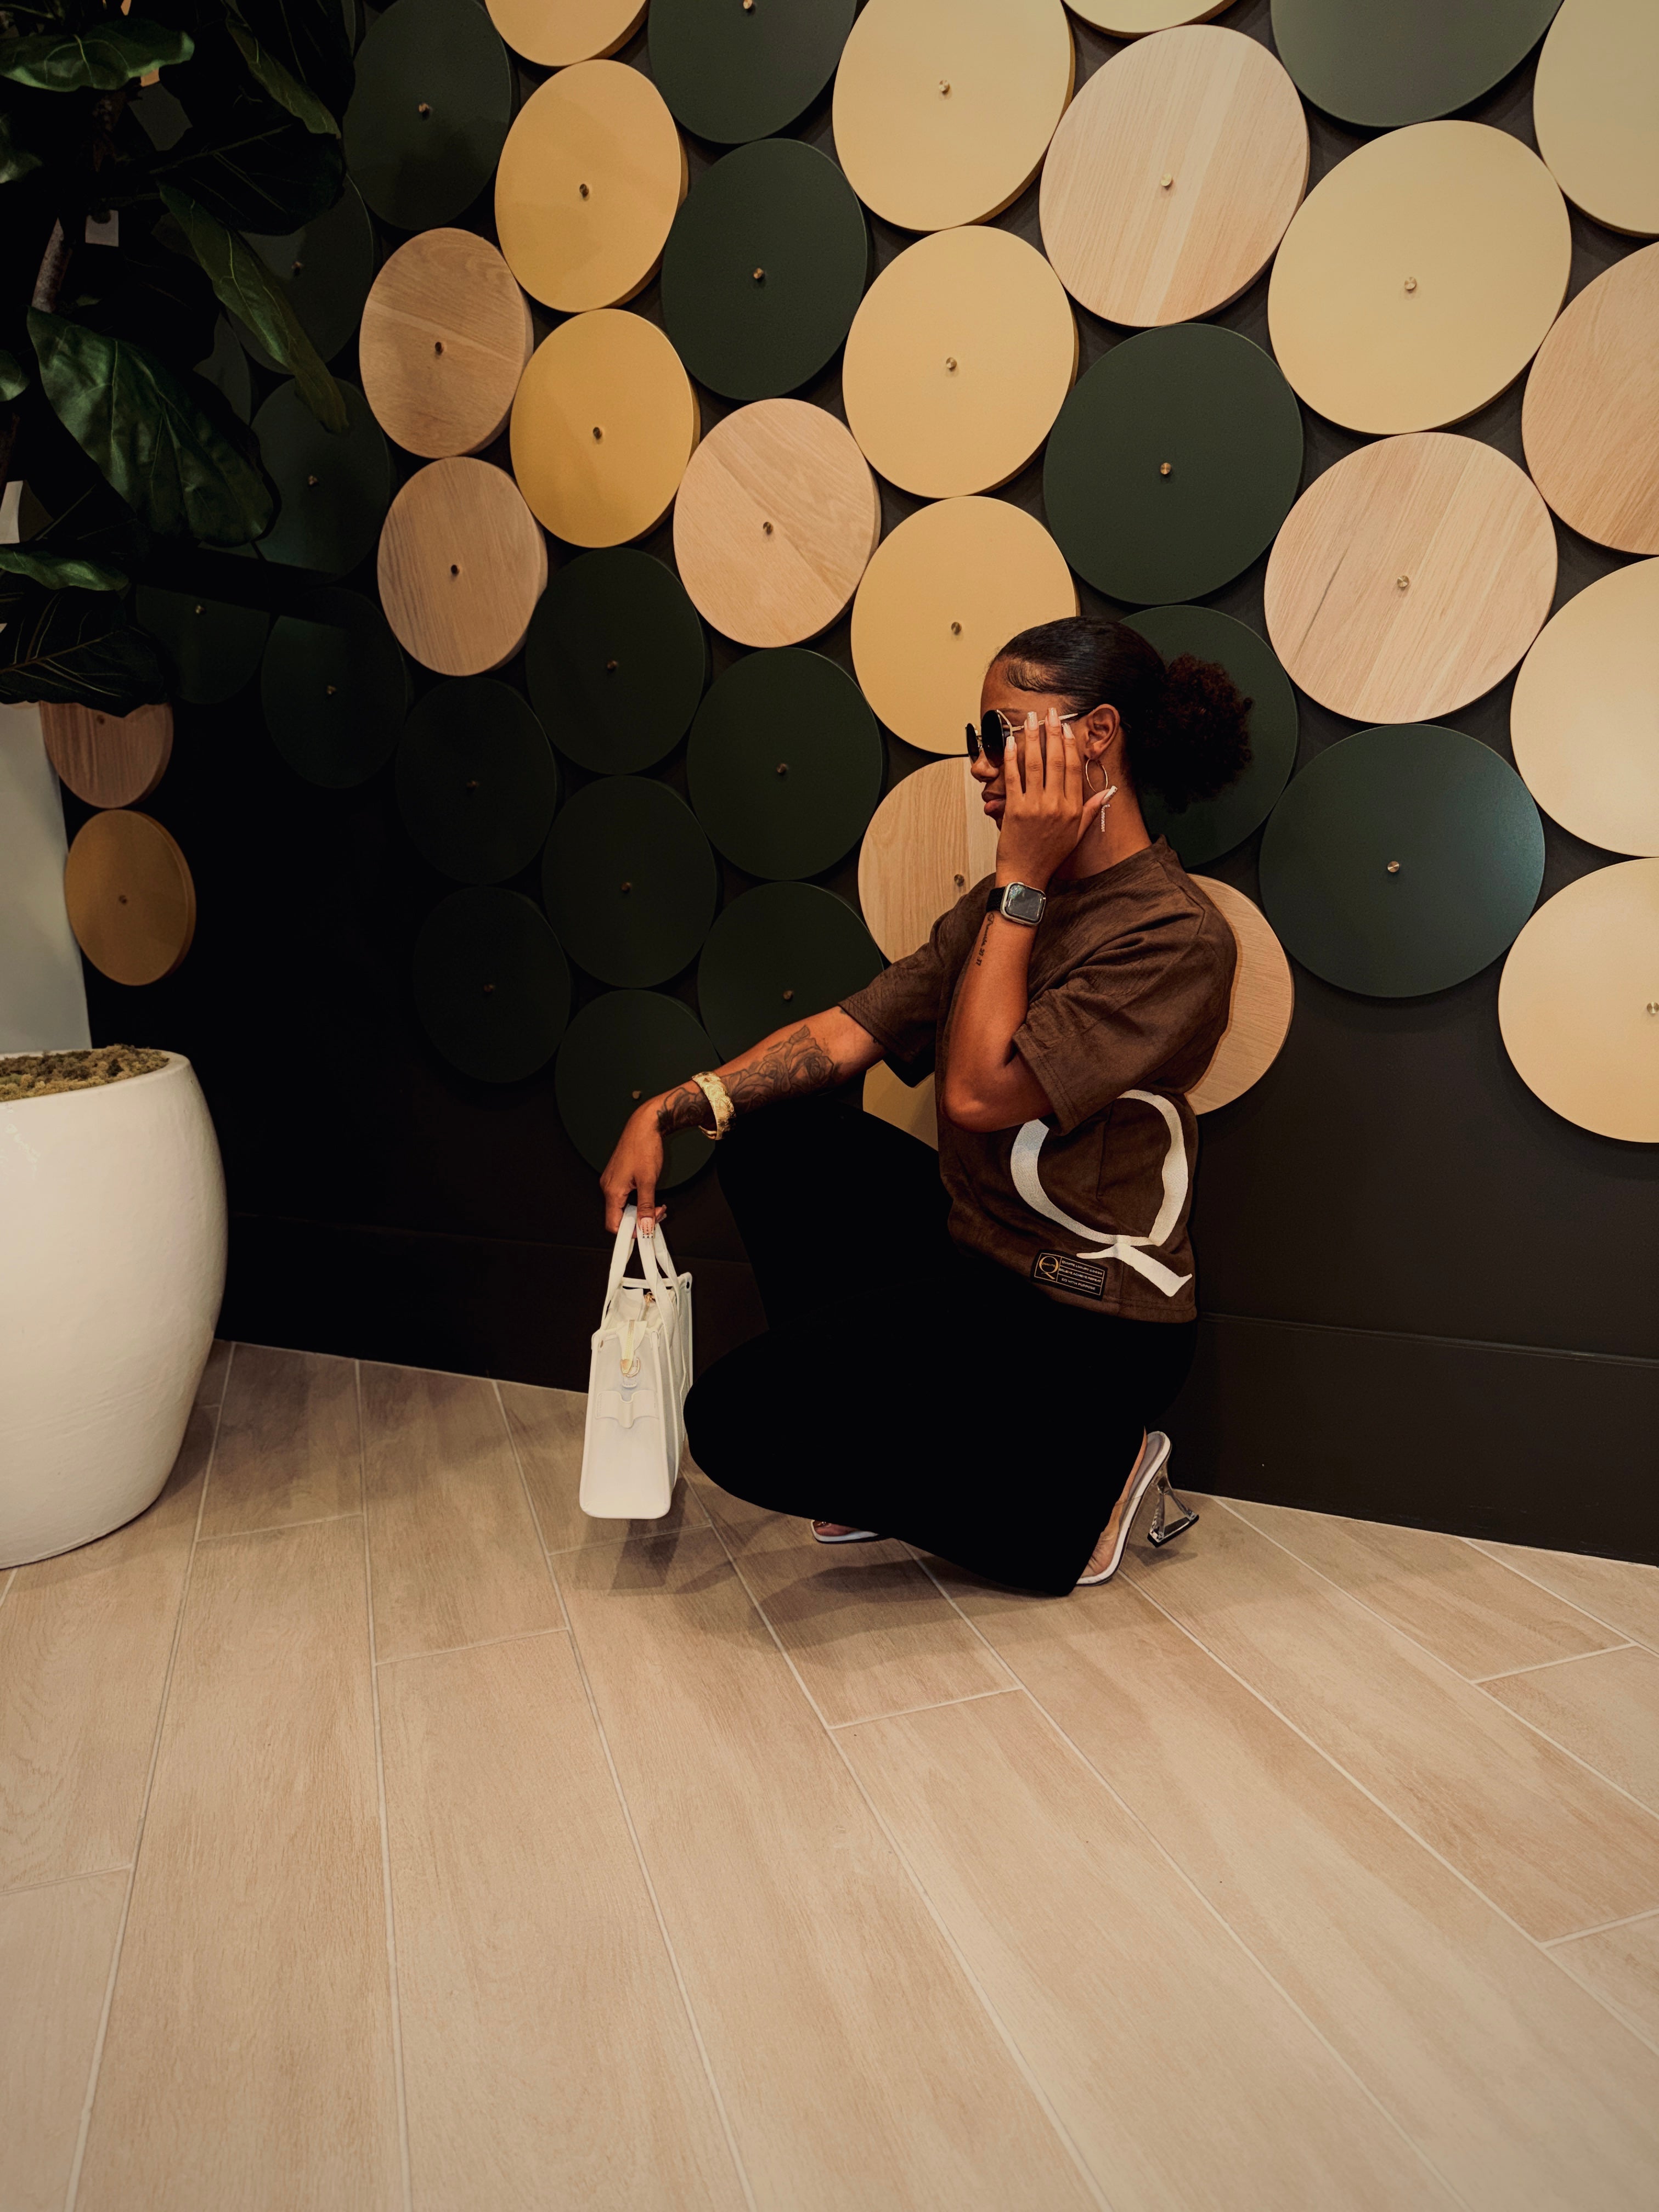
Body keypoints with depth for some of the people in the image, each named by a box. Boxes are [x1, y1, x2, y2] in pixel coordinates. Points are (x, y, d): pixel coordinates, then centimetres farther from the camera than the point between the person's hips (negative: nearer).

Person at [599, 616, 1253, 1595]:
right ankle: (882, 1420, 11)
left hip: (1089, 1328, -8)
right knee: (772, 1138, 6)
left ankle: (1084, 1486, 0)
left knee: (740, 1425, -15)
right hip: (976, 1255, 8)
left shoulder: (1178, 938, -18)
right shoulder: (1010, 902, 9)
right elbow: (847, 1031, 3)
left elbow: (981, 1091, -24)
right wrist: (668, 1112, -6)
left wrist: (1021, 884, -18)